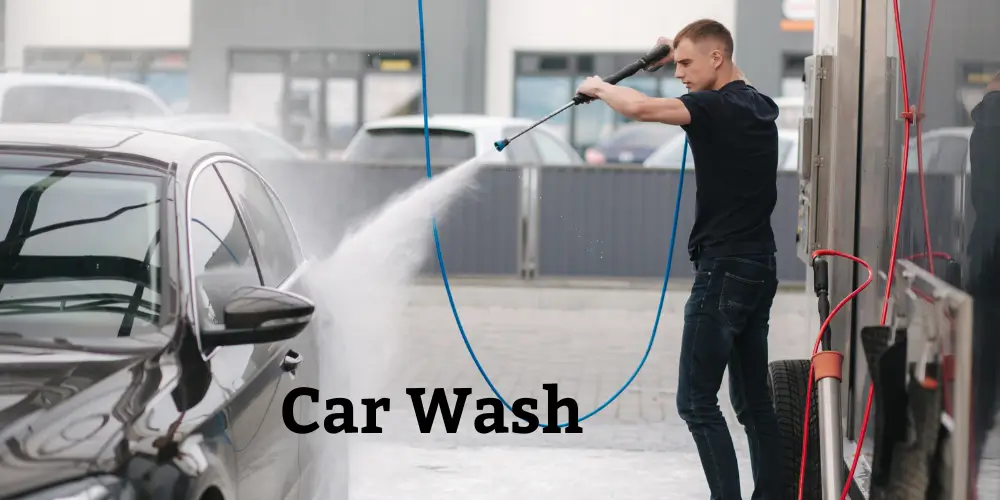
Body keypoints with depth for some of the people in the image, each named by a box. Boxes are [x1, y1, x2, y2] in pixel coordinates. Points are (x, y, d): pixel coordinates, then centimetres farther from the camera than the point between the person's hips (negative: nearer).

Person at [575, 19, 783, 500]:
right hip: (759, 267, 9)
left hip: (724, 270, -9)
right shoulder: (760, 107, 12)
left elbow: (638, 107, -24)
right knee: (753, 402, 12)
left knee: (697, 402, -5)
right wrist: (682, 50, 34)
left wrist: (599, 87, -5)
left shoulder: (719, 108, -14)